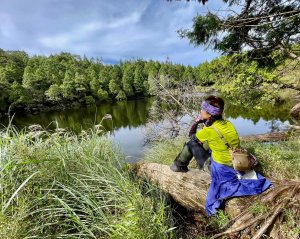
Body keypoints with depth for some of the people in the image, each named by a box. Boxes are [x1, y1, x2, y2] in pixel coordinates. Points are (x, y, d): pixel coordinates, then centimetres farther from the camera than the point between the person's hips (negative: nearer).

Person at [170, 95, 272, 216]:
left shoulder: (209, 131, -24)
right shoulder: (228, 123, -4)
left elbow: (191, 136, -4)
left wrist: (197, 121, 8)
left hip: (222, 168, -7)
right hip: (237, 164, 8)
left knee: (191, 143, -1)